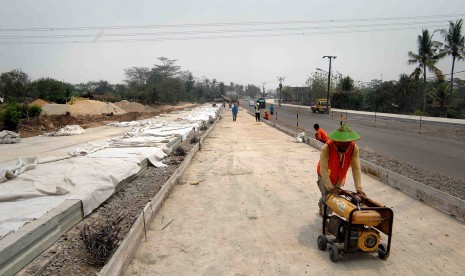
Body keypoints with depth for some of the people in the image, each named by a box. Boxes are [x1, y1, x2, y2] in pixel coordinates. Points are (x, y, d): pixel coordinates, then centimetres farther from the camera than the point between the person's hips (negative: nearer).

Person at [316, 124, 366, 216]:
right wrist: (330, 187, -37)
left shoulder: (354, 148, -24)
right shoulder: (326, 148, -35)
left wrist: (359, 189, -30)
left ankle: (321, 204, 50)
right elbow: (323, 170, -34)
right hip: (325, 177, -4)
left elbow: (356, 169, -25)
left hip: (339, 177, 4)